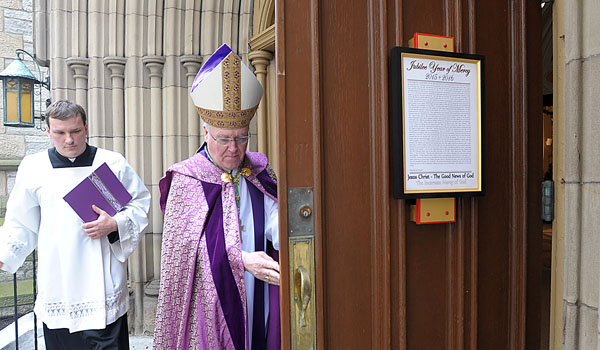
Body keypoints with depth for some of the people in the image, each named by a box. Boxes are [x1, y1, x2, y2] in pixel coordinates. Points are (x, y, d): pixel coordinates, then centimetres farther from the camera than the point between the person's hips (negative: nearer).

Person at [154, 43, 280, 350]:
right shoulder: (187, 179, -5)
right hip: (210, 301, -3)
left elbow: (275, 222, -8)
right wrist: (242, 259, -21)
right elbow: (190, 244, -11)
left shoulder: (258, 172, 5)